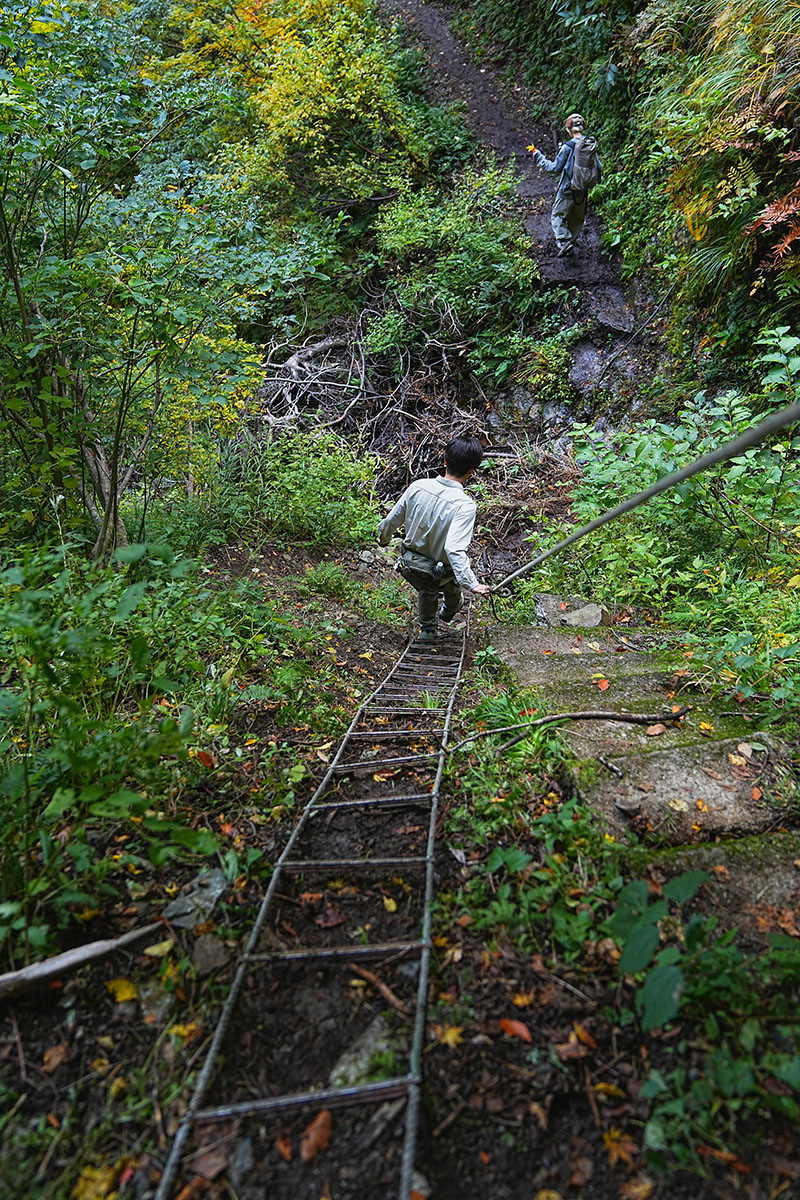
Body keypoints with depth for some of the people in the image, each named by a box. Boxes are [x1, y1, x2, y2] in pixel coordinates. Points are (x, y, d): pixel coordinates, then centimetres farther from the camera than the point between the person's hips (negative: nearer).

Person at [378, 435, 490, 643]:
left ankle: (427, 629, 52)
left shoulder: (418, 486, -15)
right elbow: (454, 549, -38)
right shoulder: (465, 505, -29)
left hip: (407, 565, 3)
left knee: (427, 588, 38)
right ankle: (449, 611, 64)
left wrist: (383, 538, 17)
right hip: (438, 574, -3)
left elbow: (391, 520, -4)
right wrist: (472, 585, -33)